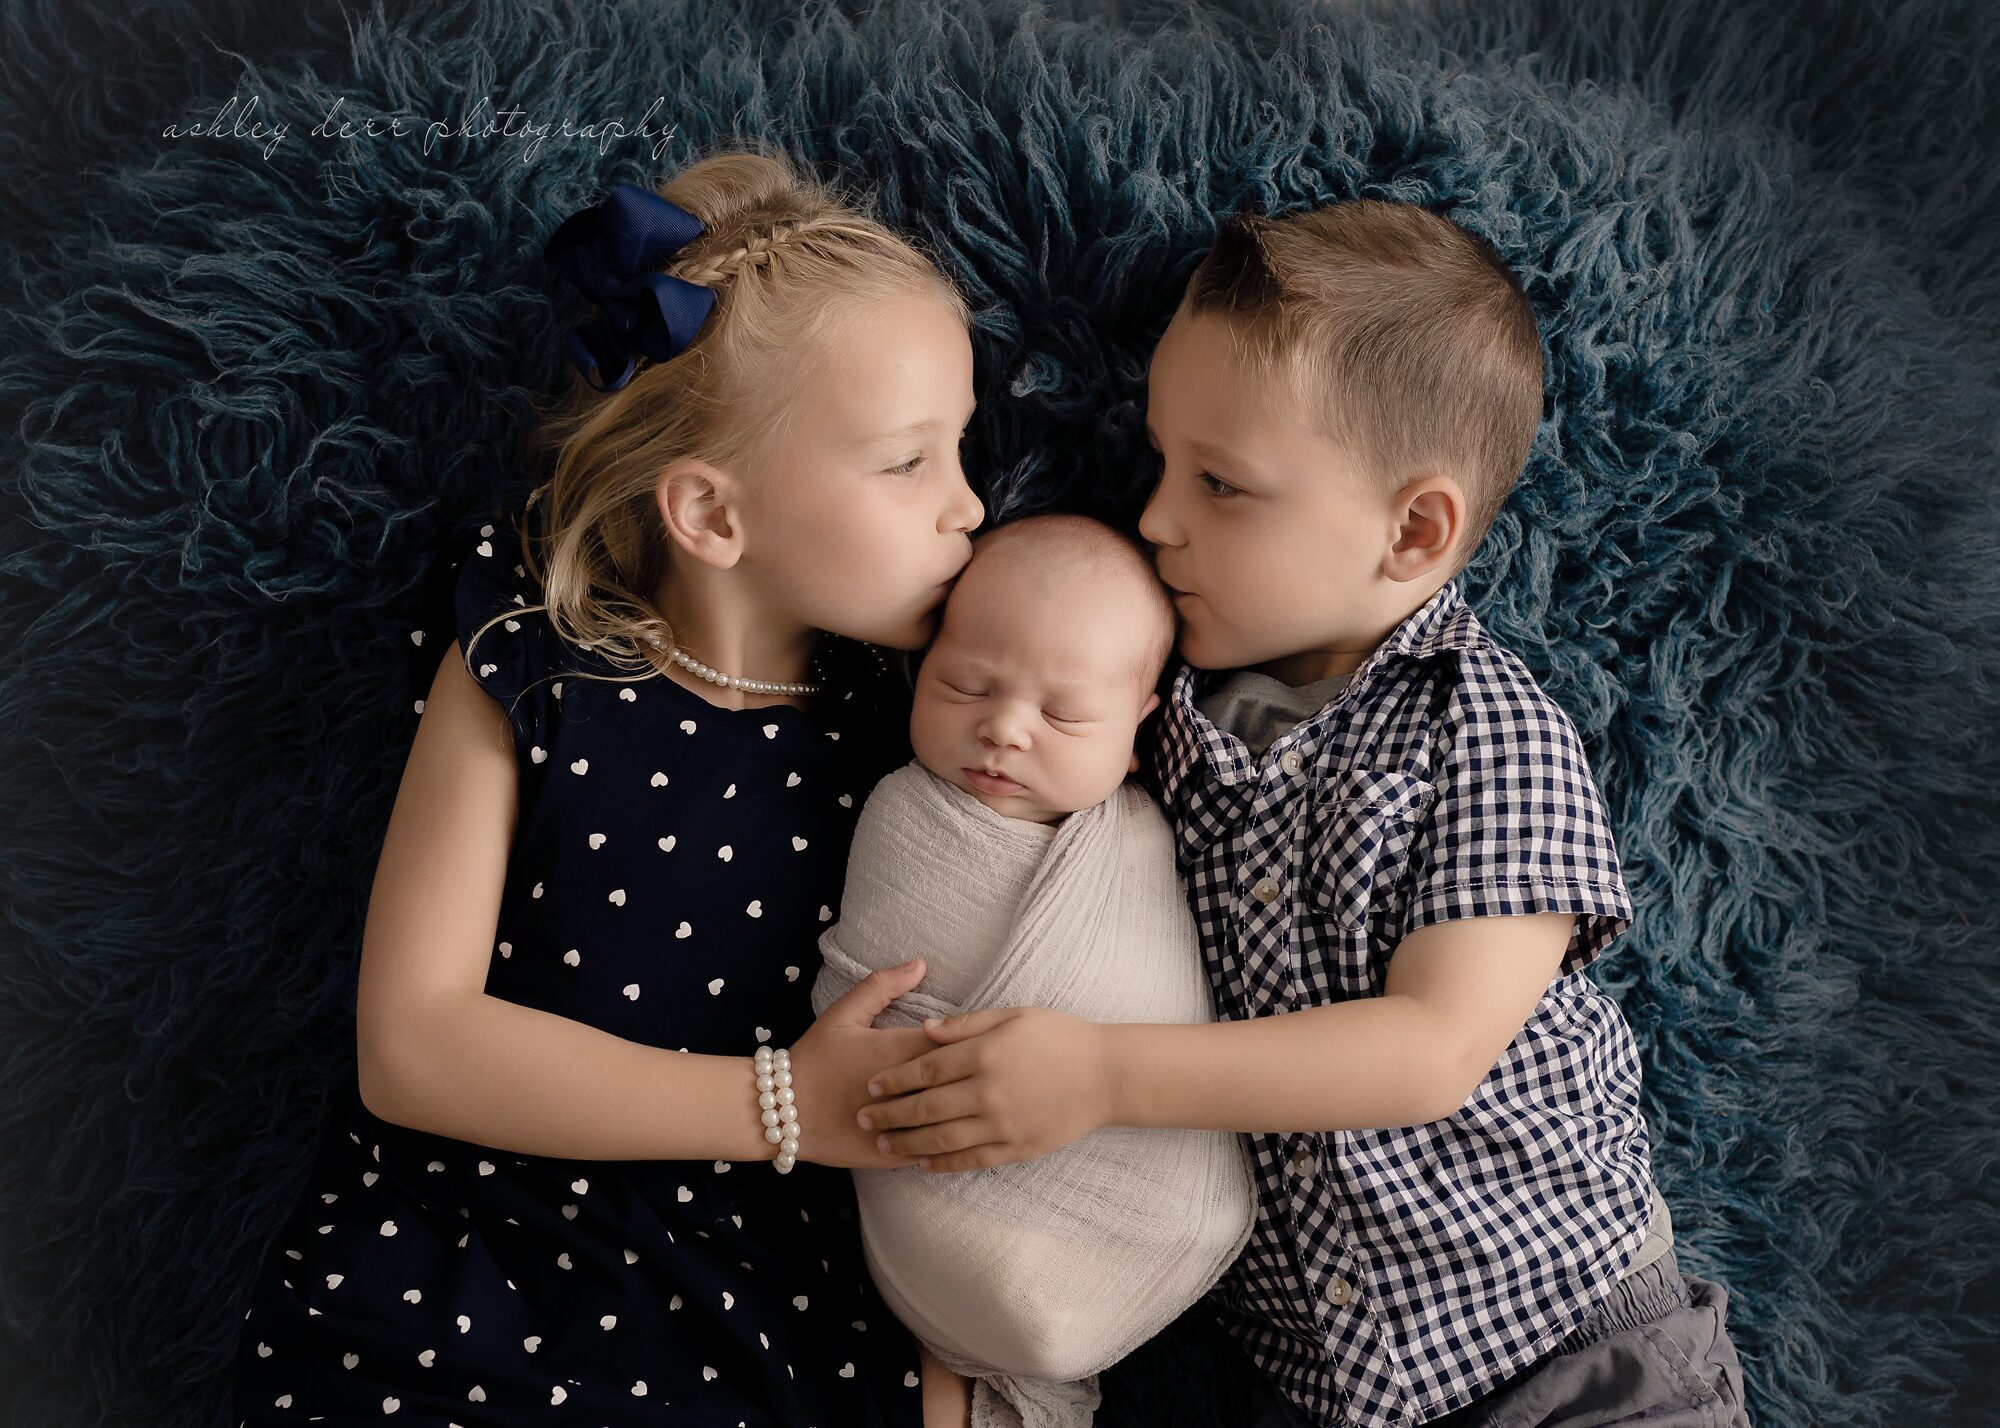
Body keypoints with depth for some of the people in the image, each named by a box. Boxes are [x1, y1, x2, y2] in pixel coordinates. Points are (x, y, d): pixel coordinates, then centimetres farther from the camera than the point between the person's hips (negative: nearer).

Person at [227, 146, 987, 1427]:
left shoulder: (918, 719, -5)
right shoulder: (529, 675, -10)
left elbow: (949, 1062, 2)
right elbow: (412, 1043, -15)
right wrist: (790, 1105, -20)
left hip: (772, 1322, 1)